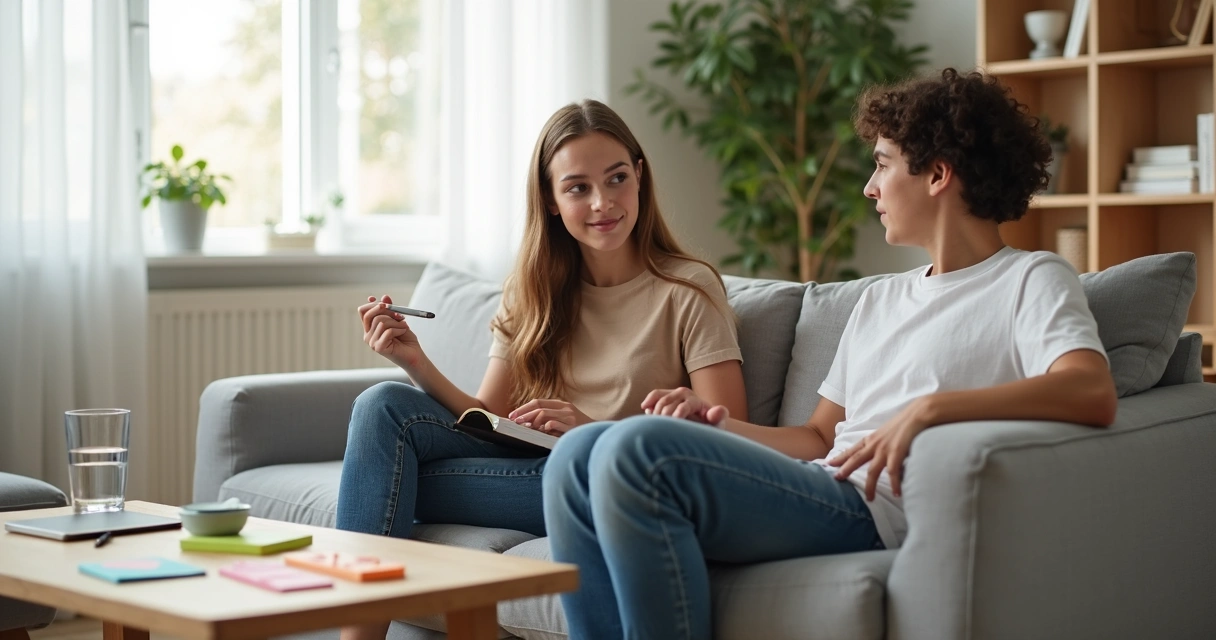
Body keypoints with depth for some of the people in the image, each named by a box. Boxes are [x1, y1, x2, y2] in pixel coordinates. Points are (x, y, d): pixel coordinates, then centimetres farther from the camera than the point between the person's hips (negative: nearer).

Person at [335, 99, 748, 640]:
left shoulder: (688, 291, -5)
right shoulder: (532, 293, 11)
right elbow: (489, 417, 6)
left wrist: (595, 432, -22)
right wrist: (417, 363, -13)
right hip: (528, 464, 6)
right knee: (383, 404, -14)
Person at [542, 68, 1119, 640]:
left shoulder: (1029, 281, 4)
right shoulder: (880, 300, 30)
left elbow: (1092, 393, -17)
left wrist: (931, 408, -26)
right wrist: (718, 424, 9)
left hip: (874, 511, -8)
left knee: (638, 448, -25)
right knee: (579, 455, -6)